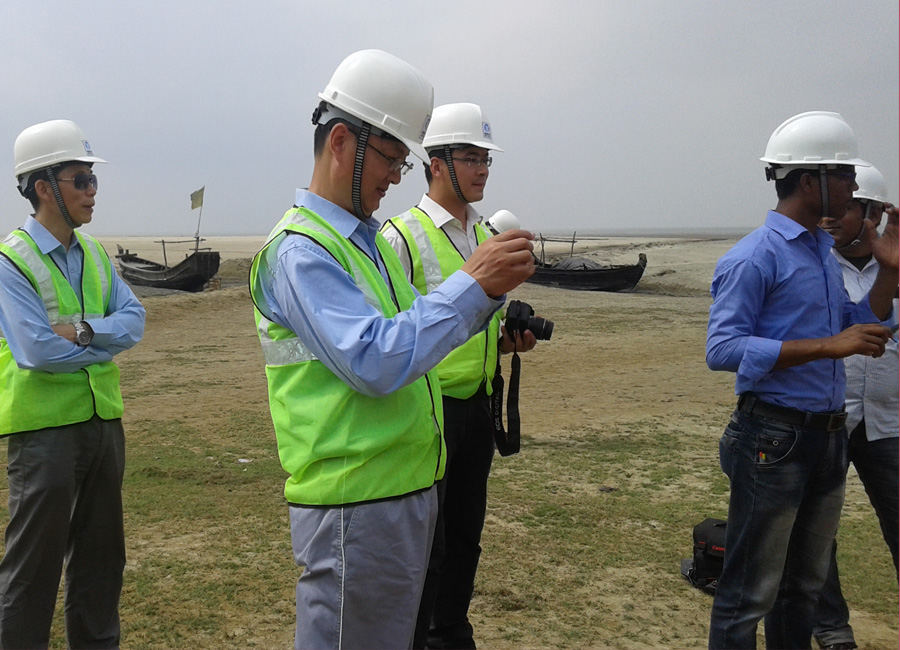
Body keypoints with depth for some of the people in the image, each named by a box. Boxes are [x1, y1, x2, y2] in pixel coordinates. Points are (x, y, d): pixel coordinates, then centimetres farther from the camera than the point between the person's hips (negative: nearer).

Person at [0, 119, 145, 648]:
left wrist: (83, 331, -17)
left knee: (101, 552, 17)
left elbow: (135, 320, -1)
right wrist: (107, 341, -10)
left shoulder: (94, 256, 10)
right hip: (45, 428, -7)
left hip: (104, 420, 7)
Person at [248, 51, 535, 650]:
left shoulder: (371, 240, 14)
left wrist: (490, 291, 2)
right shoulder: (298, 250, -16)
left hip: (410, 487, 9)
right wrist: (472, 282, -24)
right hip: (354, 502, -9)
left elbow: (418, 336, 17)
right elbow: (376, 362, -27)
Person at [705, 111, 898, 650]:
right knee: (750, 593, 1)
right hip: (775, 439, -9)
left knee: (804, 585, 21)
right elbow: (723, 349, -23)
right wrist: (827, 346, -25)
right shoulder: (755, 257, -15)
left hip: (829, 438, 9)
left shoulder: (824, 252, 12)